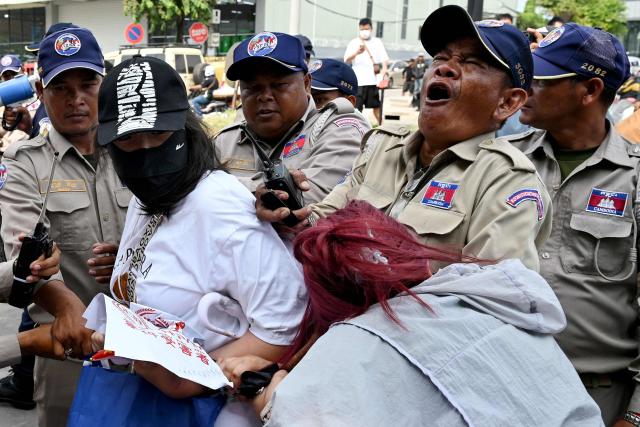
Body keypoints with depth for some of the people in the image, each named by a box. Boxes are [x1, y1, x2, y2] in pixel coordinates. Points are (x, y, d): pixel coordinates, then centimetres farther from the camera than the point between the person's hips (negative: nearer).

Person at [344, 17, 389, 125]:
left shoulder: (377, 42, 11)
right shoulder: (353, 43, 6)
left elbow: (384, 58, 6)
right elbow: (347, 61, -2)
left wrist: (384, 68, -14)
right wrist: (357, 52, -19)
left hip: (373, 79, 1)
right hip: (358, 80, -1)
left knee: (376, 105, 5)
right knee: (357, 107, -1)